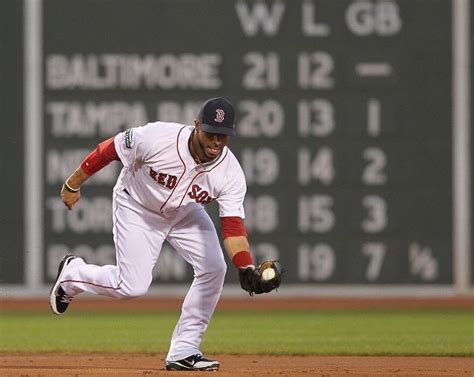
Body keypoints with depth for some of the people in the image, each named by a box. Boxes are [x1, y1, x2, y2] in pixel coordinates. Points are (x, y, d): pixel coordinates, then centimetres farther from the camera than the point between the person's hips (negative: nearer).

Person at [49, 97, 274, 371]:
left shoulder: (231, 173, -27)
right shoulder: (158, 138, -35)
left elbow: (233, 226, -31)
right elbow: (108, 150, -20)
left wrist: (247, 269, -49)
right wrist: (73, 185, -9)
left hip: (185, 213, 4)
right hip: (137, 208, -4)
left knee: (214, 268, -15)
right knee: (132, 286, -11)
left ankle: (183, 352, -4)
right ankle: (73, 273, 22)